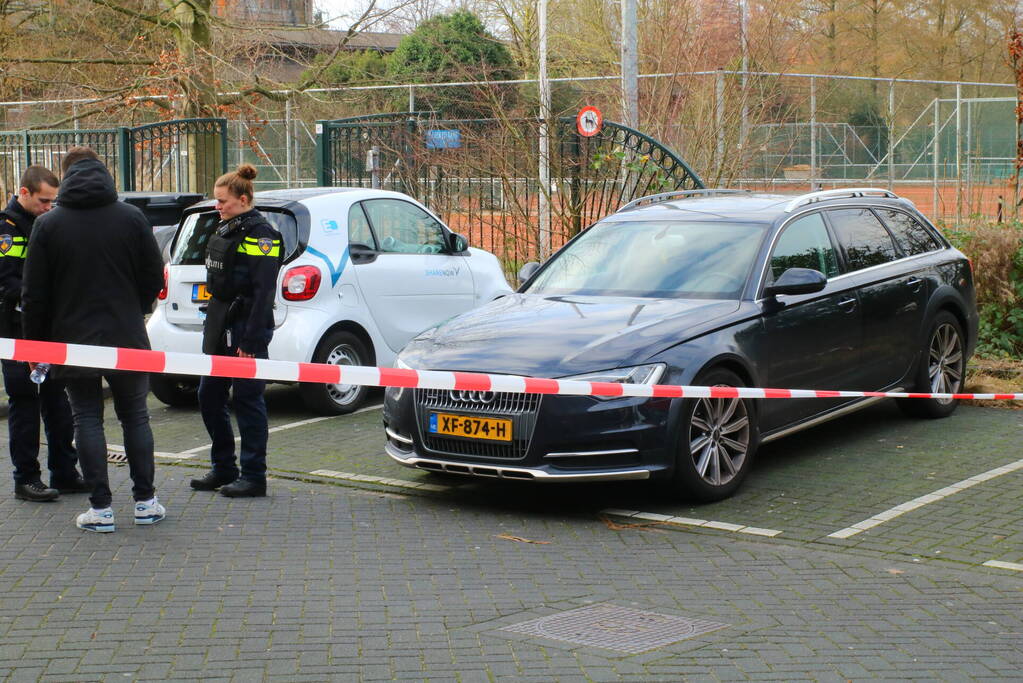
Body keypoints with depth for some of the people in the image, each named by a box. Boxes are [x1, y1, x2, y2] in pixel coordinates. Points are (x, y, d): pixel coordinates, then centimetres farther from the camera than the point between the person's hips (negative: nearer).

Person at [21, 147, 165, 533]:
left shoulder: (47, 225, -4)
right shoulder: (132, 218, -1)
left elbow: (34, 293, -3)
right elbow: (154, 279, 2)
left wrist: (35, 342, 8)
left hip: (73, 341, -1)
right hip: (126, 339, 1)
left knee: (87, 420, 6)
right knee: (135, 417, 12)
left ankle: (100, 508, 4)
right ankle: (145, 502, 14)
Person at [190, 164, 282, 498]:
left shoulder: (260, 234, -13)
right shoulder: (225, 229, 15)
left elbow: (263, 292, -18)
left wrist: (251, 341, -21)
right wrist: (212, 327, 17)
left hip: (246, 330, -9)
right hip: (221, 326, 10)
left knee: (247, 401, -3)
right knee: (209, 396, 13)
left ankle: (254, 476, 5)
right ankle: (223, 468, 24)